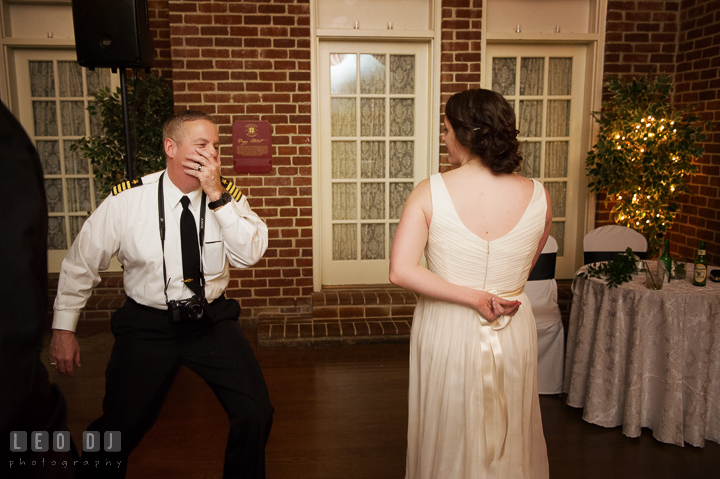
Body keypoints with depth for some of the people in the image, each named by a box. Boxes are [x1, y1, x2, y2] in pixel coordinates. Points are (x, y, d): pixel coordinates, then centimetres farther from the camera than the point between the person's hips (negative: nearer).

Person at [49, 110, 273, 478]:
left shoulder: (228, 196, -5)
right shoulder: (125, 201, -10)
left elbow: (249, 254, -19)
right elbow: (80, 263, 1)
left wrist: (217, 196, -25)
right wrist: (63, 328, 3)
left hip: (213, 322, 2)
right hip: (147, 326, -1)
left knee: (256, 415, -7)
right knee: (119, 431, -1)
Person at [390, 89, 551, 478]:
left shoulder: (429, 193, -16)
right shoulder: (538, 197, -9)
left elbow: (401, 271, -22)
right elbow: (525, 269, 5)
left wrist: (472, 297, -17)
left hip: (446, 332, -2)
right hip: (513, 335, 2)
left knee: (448, 444, 20)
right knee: (509, 443, 24)